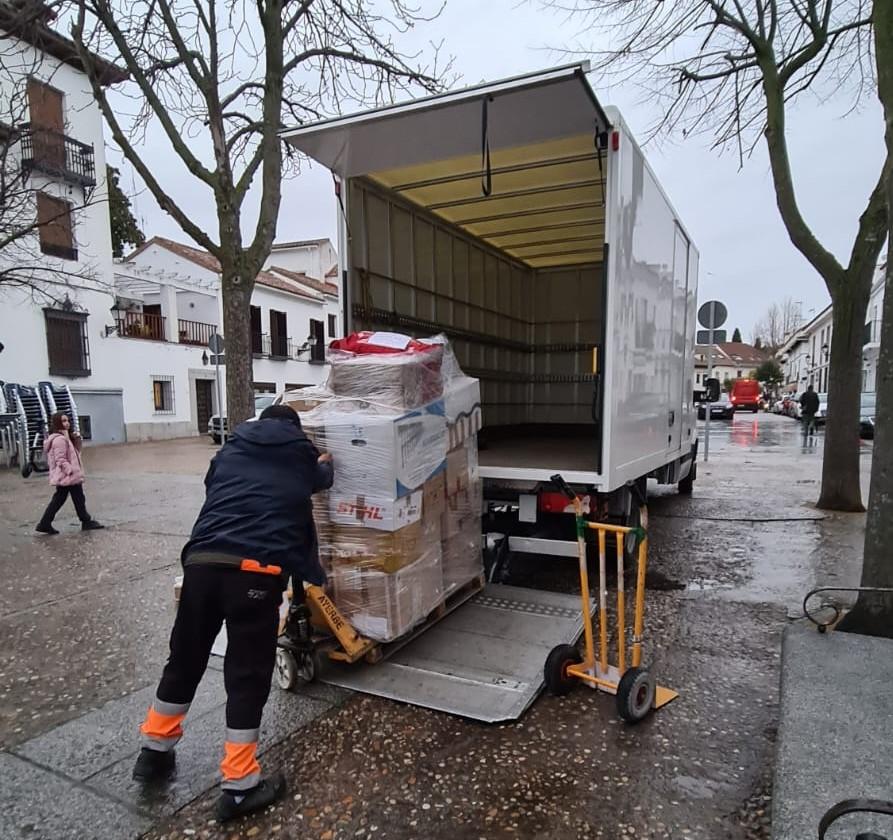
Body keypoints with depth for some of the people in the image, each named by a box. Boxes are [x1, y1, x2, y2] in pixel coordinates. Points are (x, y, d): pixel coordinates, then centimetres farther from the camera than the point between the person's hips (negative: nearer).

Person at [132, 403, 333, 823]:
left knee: (185, 658, 22)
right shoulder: (302, 454, 15)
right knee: (247, 675, 6)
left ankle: (155, 749, 40)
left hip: (201, 561, 4)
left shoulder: (230, 449, 21)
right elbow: (322, 478, 35)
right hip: (255, 570, -4)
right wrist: (325, 461, 57)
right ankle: (238, 786, 14)